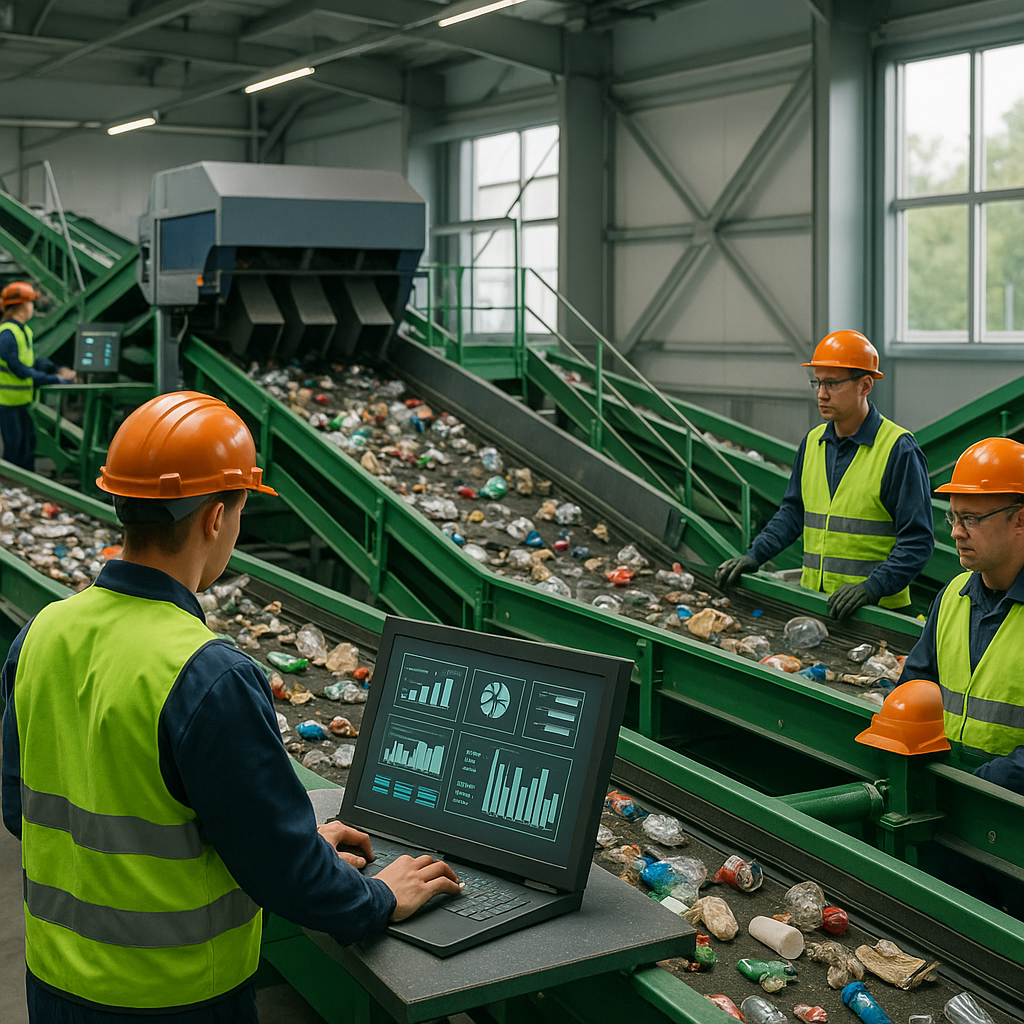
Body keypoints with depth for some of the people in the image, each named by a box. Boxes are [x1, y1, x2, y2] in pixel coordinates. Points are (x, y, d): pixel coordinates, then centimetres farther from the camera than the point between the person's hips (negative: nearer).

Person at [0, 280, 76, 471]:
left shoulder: (24, 331, 8)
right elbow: (19, 370, -23)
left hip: (21, 398, 9)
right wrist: (55, 380, -22)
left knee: (28, 441, 13)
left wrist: (58, 370, -5)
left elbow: (33, 361, 10)